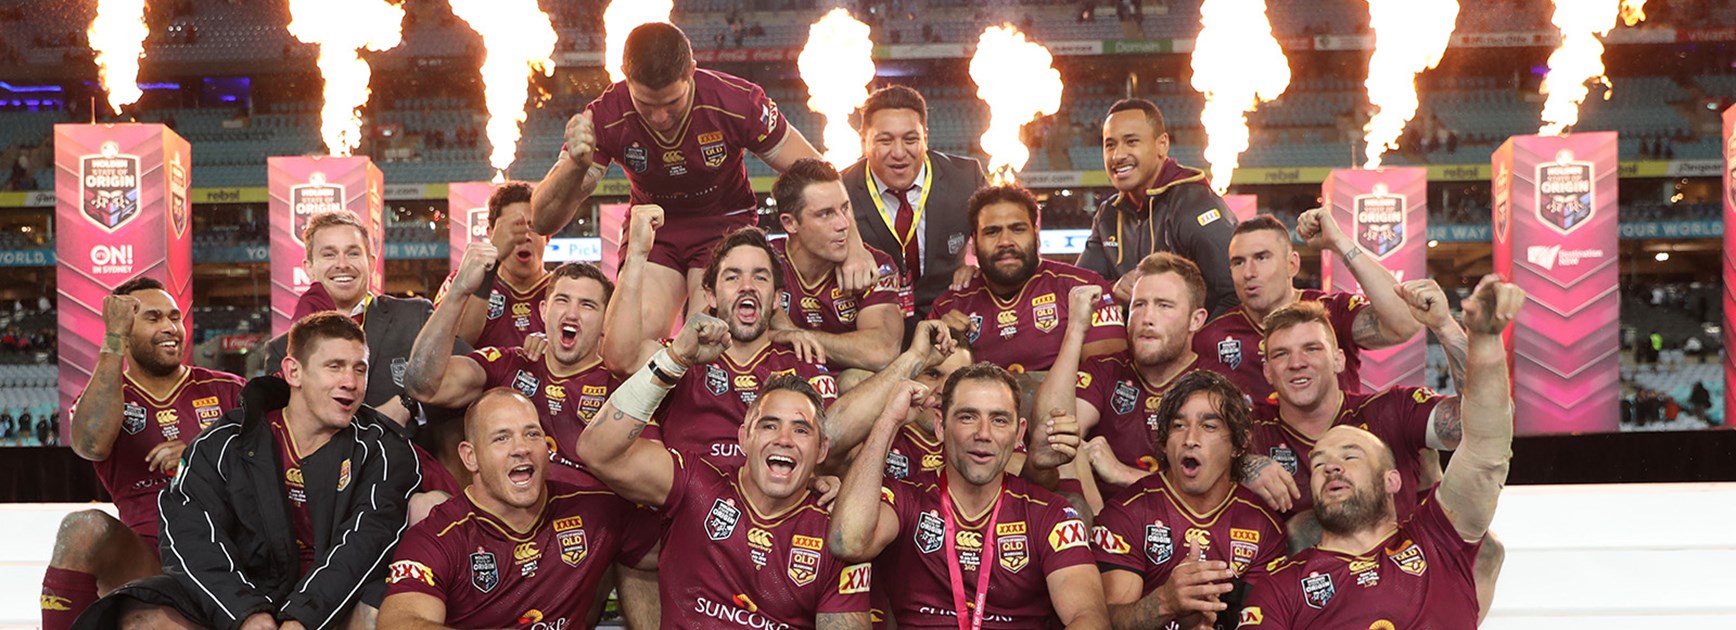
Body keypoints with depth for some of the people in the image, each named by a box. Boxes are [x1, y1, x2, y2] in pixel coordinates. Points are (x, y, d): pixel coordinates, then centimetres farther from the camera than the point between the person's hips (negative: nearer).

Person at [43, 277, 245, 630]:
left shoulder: (228, 391, 15)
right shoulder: (102, 399, 13)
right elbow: (92, 444, -13)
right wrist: (113, 338, -9)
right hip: (147, 565, 1)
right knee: (84, 527, -30)